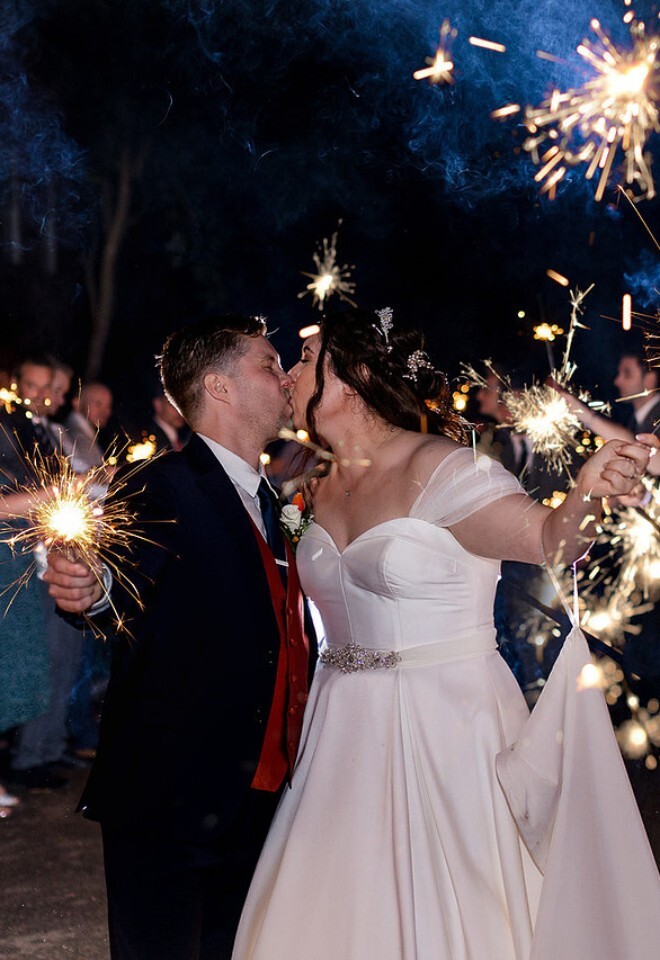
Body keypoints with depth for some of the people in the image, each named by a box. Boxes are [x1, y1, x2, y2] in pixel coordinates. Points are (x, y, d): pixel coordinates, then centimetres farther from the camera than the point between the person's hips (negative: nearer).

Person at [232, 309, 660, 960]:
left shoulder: (441, 469, -14)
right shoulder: (324, 488, 8)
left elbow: (546, 538, -22)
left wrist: (584, 495, -44)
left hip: (444, 730, -6)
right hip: (349, 733, 6)